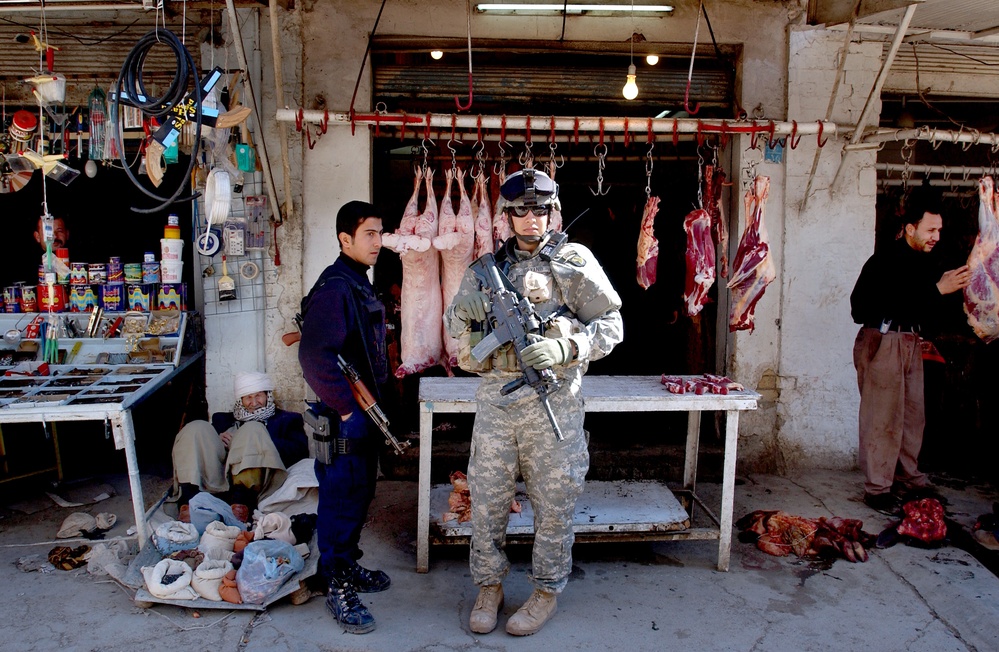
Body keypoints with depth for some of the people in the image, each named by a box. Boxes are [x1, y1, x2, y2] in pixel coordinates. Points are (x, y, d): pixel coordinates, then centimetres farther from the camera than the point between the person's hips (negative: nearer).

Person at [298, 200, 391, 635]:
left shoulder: (360, 284, 12)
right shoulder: (334, 288, -19)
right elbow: (315, 357, -29)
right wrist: (346, 411, -24)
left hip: (364, 413, 10)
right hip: (344, 420, -10)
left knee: (359, 495, 20)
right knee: (341, 501, 1)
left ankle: (348, 566, 35)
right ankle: (338, 589, 13)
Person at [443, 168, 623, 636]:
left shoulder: (574, 262, 0)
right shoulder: (487, 267, 11)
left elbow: (611, 323, -3)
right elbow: (454, 327, 14)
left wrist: (566, 348, -19)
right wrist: (464, 311, -9)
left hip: (551, 398, -3)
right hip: (494, 397, 3)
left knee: (553, 502, 7)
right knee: (487, 498, 9)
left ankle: (546, 591, 24)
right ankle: (489, 586, 27)